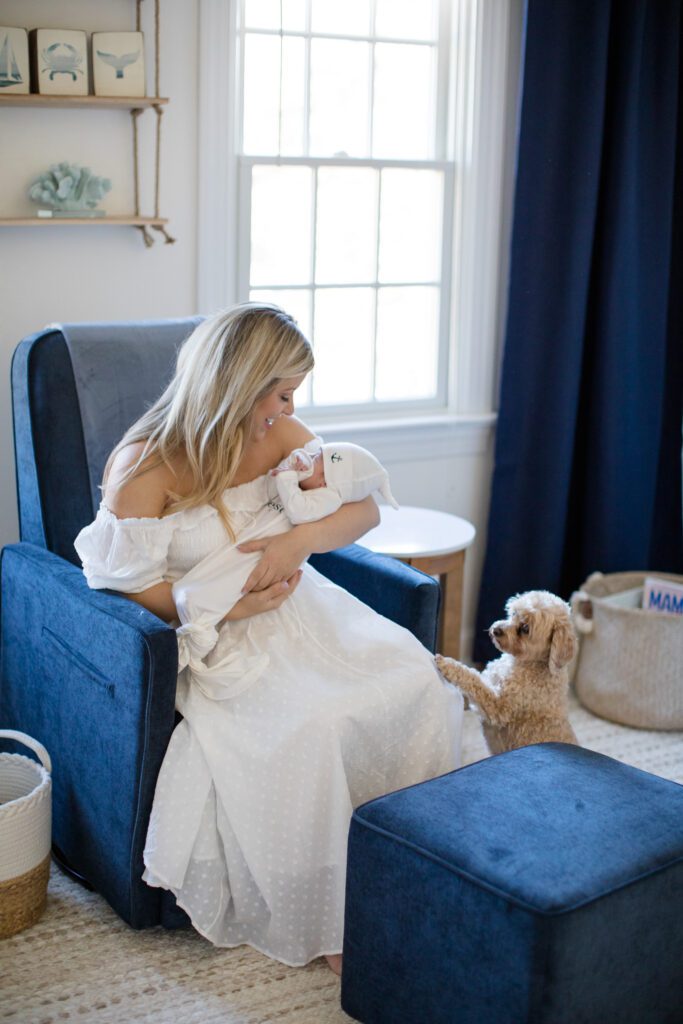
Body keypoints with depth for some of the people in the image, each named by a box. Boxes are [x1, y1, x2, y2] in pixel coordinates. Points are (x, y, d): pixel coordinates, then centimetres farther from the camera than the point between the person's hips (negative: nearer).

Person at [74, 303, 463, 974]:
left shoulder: (278, 435, 4)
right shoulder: (144, 467, -13)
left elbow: (363, 508, 2)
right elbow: (126, 583, -13)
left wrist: (296, 540, -18)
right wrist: (231, 605, -20)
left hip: (294, 609, 6)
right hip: (210, 638, -6)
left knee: (415, 680, -14)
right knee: (308, 726, -31)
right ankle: (322, 919, -10)